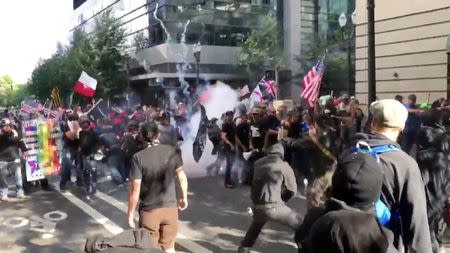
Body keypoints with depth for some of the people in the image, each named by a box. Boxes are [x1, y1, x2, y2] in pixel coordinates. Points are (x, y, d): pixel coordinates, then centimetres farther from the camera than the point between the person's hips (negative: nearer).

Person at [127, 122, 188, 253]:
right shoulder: (172, 151, -5)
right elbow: (182, 177, 2)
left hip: (149, 211, -2)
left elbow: (135, 190, -14)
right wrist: (184, 198, 17)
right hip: (170, 208, 3)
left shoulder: (138, 157, -14)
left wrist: (130, 214, -3)